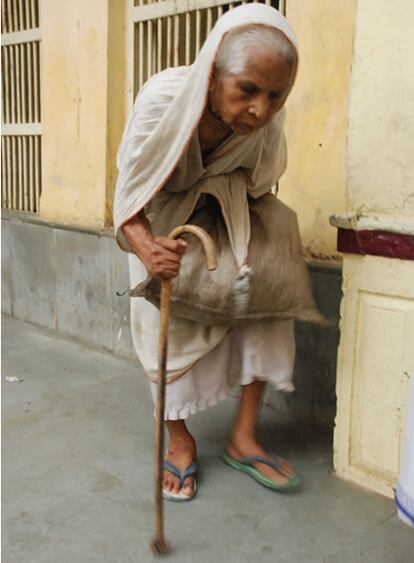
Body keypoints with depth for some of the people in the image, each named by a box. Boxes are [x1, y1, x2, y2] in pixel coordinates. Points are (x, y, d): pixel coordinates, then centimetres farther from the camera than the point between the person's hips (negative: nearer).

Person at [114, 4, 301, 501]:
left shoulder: (266, 119, -26)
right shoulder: (162, 102, -37)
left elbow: (255, 182, -2)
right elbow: (129, 199, -31)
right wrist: (146, 249, -48)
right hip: (160, 221, -2)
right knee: (165, 324, -6)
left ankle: (243, 437, 0)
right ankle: (180, 441, 14)